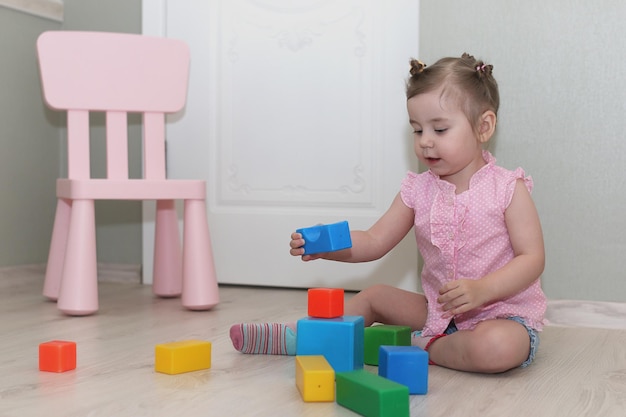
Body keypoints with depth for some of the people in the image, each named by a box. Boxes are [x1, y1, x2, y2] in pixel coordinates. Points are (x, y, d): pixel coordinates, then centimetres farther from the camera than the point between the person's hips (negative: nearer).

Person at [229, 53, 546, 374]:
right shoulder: (418, 190, 1)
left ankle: (425, 347, -12)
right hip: (438, 311, 5)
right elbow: (375, 242, 0)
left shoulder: (508, 189, -12)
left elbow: (532, 258, -14)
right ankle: (297, 335, 15)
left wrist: (481, 289, -30)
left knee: (497, 348, -37)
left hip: (503, 313, -5)